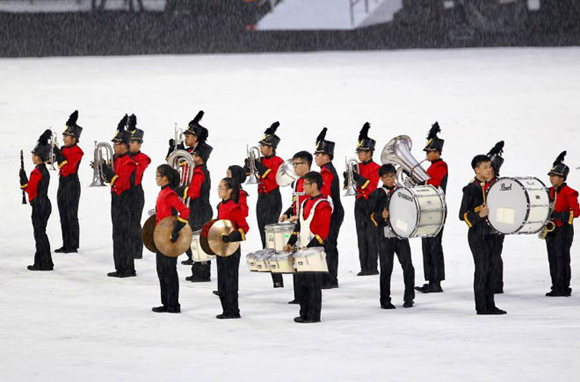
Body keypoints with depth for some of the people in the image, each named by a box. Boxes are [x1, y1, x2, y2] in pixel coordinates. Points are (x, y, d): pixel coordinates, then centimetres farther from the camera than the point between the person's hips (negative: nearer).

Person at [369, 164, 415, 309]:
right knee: (386, 268, 0)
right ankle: (385, 300, 9)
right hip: (385, 235, -2)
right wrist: (382, 216, -19)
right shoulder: (377, 194, 4)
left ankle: (409, 297, 9)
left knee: (408, 265, -2)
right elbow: (372, 215, 0)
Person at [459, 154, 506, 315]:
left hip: (492, 233, 7)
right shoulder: (471, 189, -9)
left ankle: (490, 304, 14)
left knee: (491, 268, 9)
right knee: (482, 268, -7)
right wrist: (480, 215, -24)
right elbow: (462, 215, -10)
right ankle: (481, 306, -3)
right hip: (478, 234, -7)